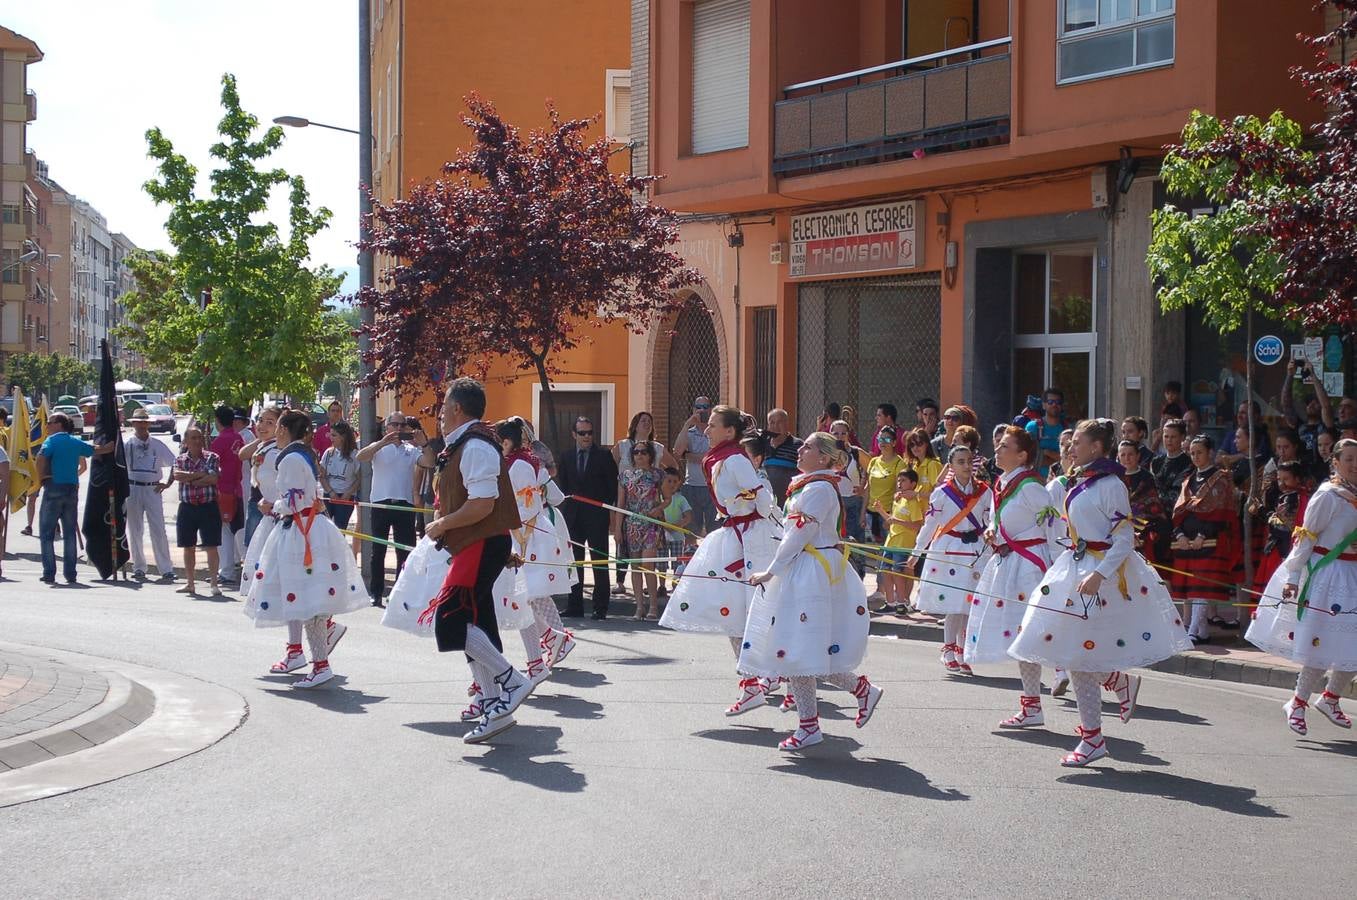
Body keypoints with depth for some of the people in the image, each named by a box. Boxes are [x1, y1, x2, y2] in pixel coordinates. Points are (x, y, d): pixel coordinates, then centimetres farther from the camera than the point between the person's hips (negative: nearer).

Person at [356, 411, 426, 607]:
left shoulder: (412, 449, 10)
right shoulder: (379, 447, 5)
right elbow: (360, 457, -14)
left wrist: (424, 445, -22)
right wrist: (383, 442, -25)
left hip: (405, 504, 1)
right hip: (381, 504, -1)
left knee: (405, 550, 3)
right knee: (378, 550, 4)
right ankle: (376, 592, 10)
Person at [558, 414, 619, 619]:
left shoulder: (603, 456, 1)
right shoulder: (567, 457, 11)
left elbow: (612, 485, 1)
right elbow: (563, 485, 17)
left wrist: (609, 510, -4)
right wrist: (568, 501, 5)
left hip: (597, 516, -4)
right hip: (573, 516, 4)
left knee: (599, 562, -3)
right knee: (574, 561, 6)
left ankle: (600, 608, -1)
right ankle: (574, 605, 12)